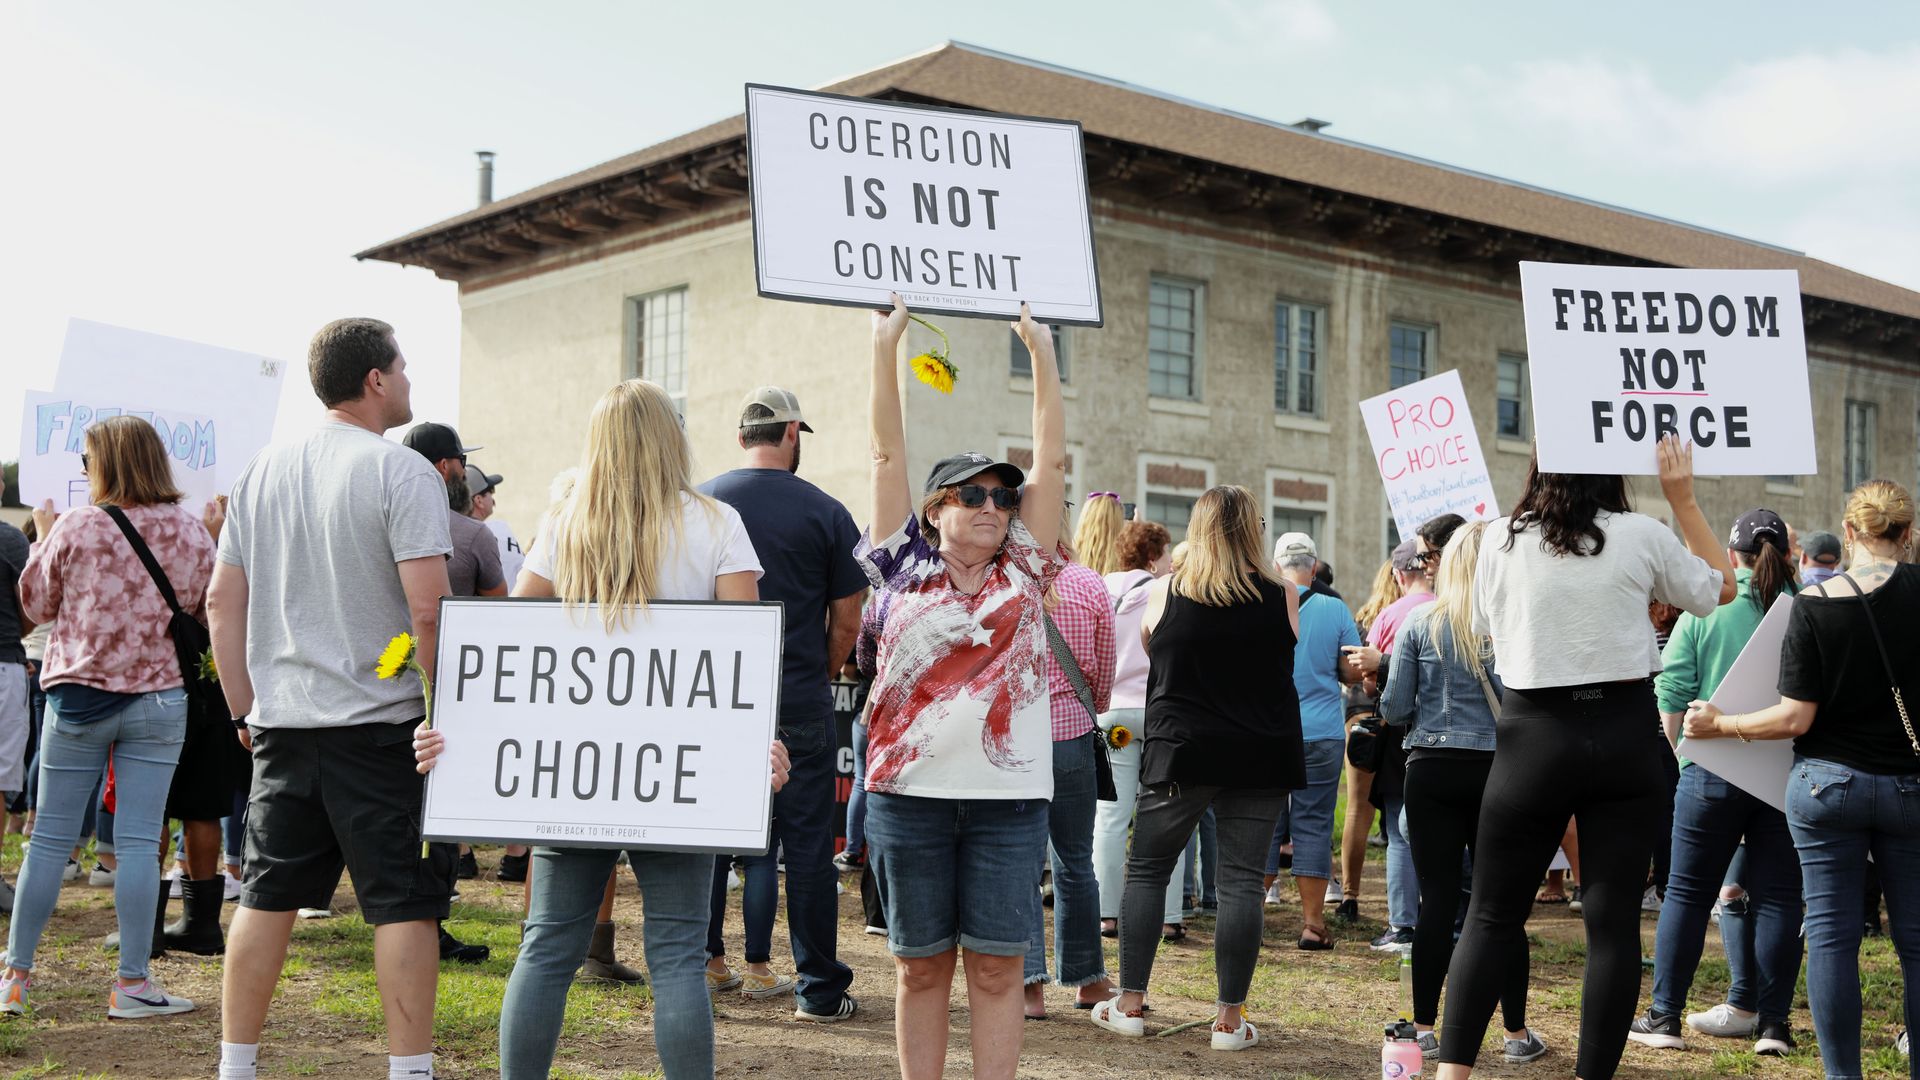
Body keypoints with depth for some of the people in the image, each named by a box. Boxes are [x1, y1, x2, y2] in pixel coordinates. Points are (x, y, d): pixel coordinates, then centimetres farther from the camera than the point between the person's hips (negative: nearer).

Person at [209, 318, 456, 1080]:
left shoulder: (263, 469, 10)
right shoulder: (401, 472, -10)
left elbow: (222, 602, 12)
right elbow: (428, 606, -18)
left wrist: (245, 707, 18)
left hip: (281, 722, 6)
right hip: (380, 723, -6)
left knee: (267, 896, 12)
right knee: (403, 902, 0)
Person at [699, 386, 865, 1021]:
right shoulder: (826, 513, -5)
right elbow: (847, 621, -2)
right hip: (799, 707, -2)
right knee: (808, 847, 4)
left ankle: (704, 960, 24)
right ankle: (819, 988, 9)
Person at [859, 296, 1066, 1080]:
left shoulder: (1024, 571, 7)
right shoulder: (907, 569, 5)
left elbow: (1052, 461, 5)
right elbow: (889, 454, 2)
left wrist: (1041, 351, 4)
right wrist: (886, 348, 0)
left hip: (1009, 795, 1)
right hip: (911, 791, -1)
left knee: (997, 965, 4)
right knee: (921, 964, 8)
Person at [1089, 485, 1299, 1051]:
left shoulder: (1163, 594, -2)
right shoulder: (1280, 597, -1)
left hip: (1179, 751, -1)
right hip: (1261, 758, 1)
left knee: (1147, 871, 11)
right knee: (1241, 880, 4)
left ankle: (1130, 1003, 10)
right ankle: (1230, 1018, 5)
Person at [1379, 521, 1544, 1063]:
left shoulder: (1420, 623, -3)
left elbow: (1394, 707, -3)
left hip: (1432, 770, 1)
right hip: (1497, 771, 0)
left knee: (1437, 898, 6)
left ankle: (1425, 1028, 10)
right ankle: (1516, 1032, 15)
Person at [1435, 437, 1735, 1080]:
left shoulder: (1502, 539, -1)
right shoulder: (1641, 537, -3)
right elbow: (1721, 588, 15)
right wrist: (1683, 501, 16)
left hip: (1535, 736, 1)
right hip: (1625, 736, 0)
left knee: (1492, 916, 7)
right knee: (1614, 921, 4)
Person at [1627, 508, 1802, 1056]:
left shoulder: (1703, 611, -3)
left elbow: (1672, 695, -5)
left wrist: (1684, 753, 9)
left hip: (1713, 770, -1)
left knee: (1687, 893, 7)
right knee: (1778, 897, 8)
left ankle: (1665, 1017, 10)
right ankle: (1773, 1023, 10)